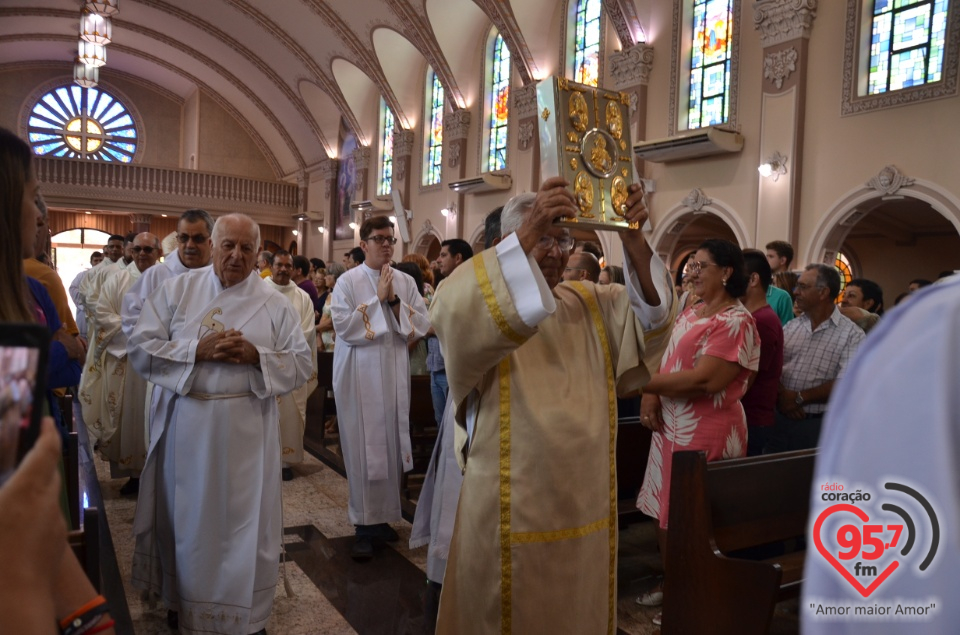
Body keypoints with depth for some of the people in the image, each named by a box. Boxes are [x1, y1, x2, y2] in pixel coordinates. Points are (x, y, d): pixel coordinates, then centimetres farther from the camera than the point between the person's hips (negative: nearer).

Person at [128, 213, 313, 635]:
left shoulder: (274, 303, 0)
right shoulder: (176, 290, 2)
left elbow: (303, 364, -2)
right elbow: (140, 348, -5)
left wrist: (256, 356, -18)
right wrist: (196, 350, -17)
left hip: (247, 430, -1)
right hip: (185, 427, 1)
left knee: (245, 520, 7)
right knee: (185, 517, 15)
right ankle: (183, 597, 39)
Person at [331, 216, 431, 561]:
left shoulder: (405, 282, 7)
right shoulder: (347, 281, -4)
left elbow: (421, 326, 0)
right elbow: (344, 327, -15)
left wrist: (394, 301, -12)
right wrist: (377, 299, -14)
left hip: (395, 374, 4)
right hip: (360, 375, -4)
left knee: (391, 445, 8)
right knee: (363, 448, 0)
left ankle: (383, 515, 23)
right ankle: (364, 525, 10)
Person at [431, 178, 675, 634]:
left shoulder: (592, 305, 9)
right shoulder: (485, 305, -8)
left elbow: (651, 309, -5)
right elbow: (451, 311, -31)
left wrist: (633, 239, -21)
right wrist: (527, 235, -38)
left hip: (586, 503, 5)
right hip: (512, 507, -5)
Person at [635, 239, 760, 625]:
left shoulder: (736, 321, -15)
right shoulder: (689, 314, 12)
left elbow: (704, 379, -24)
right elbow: (667, 364, 12)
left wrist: (645, 384, -15)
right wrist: (651, 395, -9)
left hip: (707, 431, -8)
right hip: (671, 425, 8)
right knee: (664, 511, 16)